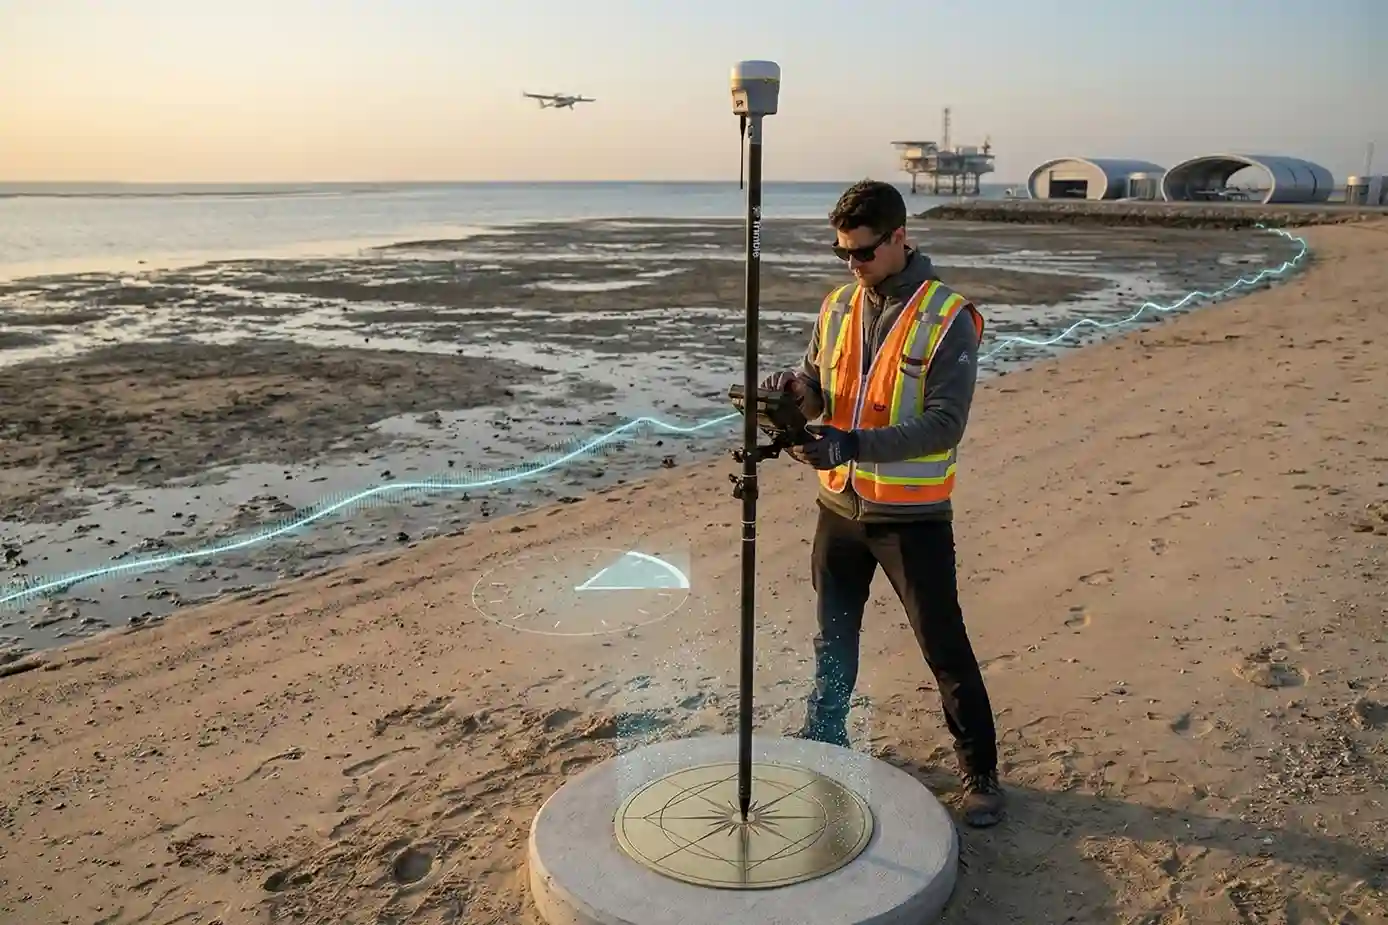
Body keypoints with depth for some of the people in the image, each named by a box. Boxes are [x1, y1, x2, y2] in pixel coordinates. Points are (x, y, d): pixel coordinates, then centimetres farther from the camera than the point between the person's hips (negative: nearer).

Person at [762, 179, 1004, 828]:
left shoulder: (948, 318, -14)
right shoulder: (837, 307, 4)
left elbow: (944, 425, -21)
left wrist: (853, 445, -31)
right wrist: (795, 388, -14)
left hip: (912, 515, -5)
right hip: (840, 506, 6)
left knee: (945, 648, 3)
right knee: (833, 635, 21)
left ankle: (980, 773, 19)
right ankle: (822, 739, 41)